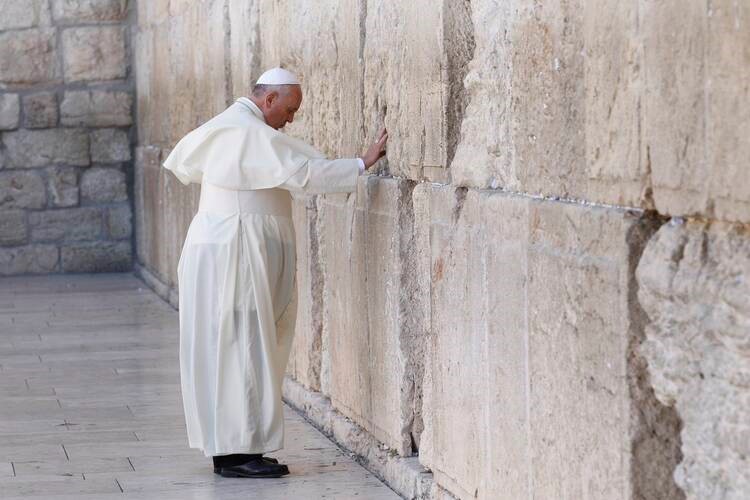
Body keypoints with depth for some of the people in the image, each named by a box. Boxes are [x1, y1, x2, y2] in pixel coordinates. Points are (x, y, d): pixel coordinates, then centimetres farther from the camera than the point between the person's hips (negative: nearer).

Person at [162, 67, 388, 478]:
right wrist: (362, 164, -16)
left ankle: (227, 447, 14)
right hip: (235, 255, -10)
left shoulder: (223, 127, 15)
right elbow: (302, 172, -22)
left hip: (222, 250, 10)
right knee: (241, 348, -8)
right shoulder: (251, 133, -16)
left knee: (228, 350, 11)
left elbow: (182, 164, 28)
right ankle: (237, 451, -6)